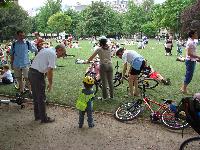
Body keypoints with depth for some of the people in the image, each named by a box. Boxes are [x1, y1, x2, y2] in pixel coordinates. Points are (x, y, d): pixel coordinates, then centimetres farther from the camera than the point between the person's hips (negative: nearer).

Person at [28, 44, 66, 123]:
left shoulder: (45, 50, 17)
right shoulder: (53, 54, -12)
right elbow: (49, 71, -18)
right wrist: (50, 84, -8)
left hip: (31, 72, 9)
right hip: (38, 74, -9)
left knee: (35, 96, 19)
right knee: (41, 98, 2)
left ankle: (37, 115, 32)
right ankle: (44, 118, 14)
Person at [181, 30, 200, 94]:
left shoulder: (193, 42, 11)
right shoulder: (190, 42, -19)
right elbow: (188, 53, -24)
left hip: (192, 61, 10)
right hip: (190, 61, -10)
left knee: (188, 75, 16)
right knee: (189, 75, -2)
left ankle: (183, 87, 27)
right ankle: (184, 89, 8)